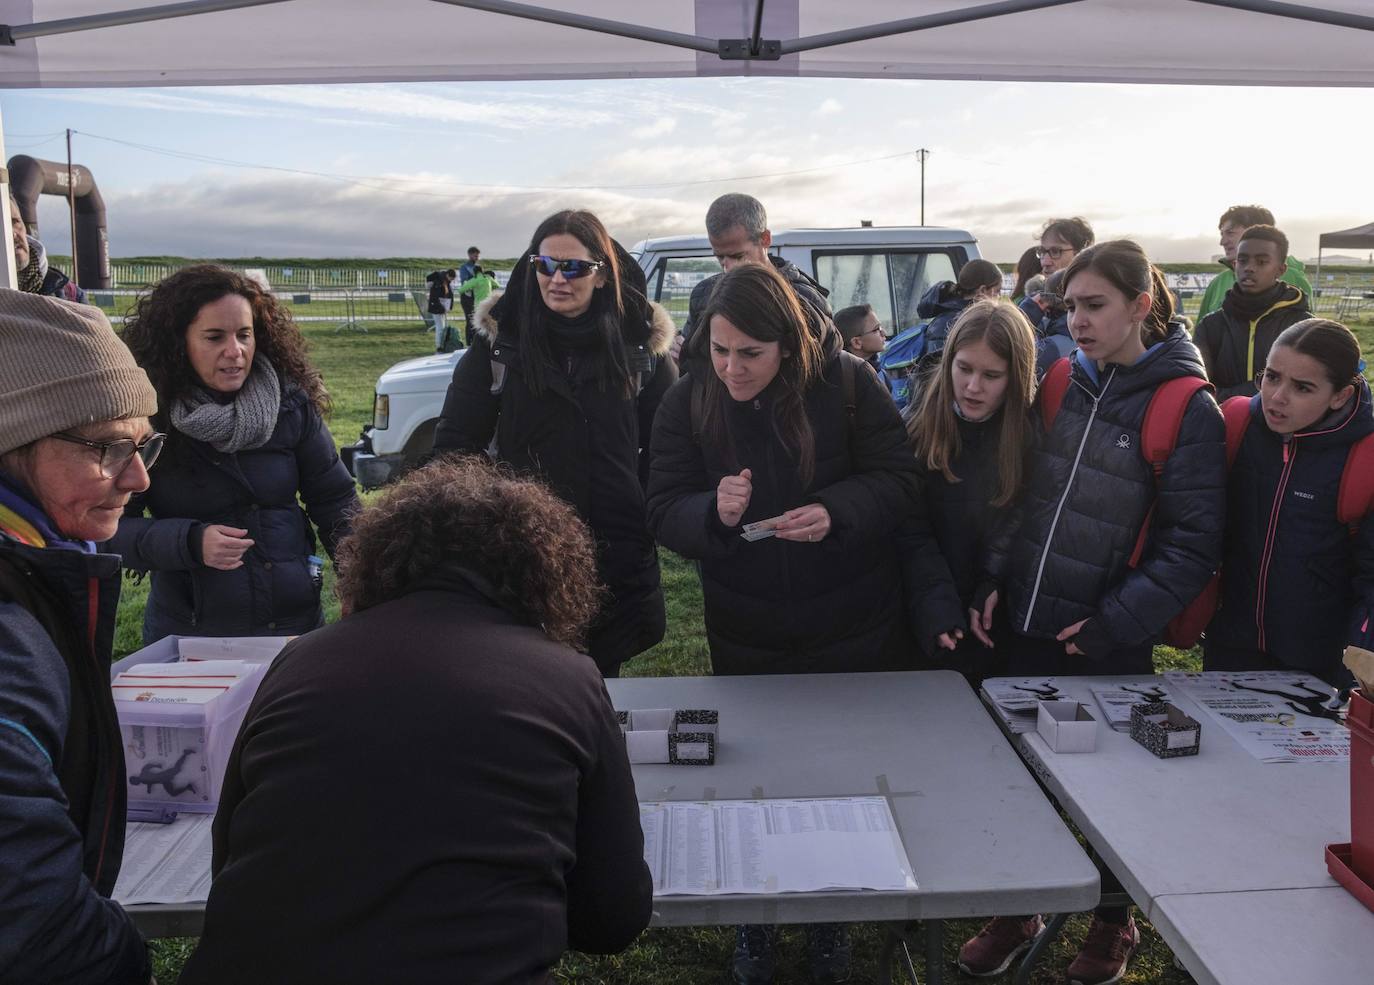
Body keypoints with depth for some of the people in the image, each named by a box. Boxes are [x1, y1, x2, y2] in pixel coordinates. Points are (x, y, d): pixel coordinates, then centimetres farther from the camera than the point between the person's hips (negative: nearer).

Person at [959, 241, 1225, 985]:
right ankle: (1017, 911, 38)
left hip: (1107, 645, -4)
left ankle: (1113, 924, 39)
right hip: (1024, 626, 5)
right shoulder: (1061, 382, 3)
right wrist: (995, 579, -1)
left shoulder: (1186, 408, -11)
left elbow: (1192, 544, -11)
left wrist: (1114, 623, -14)